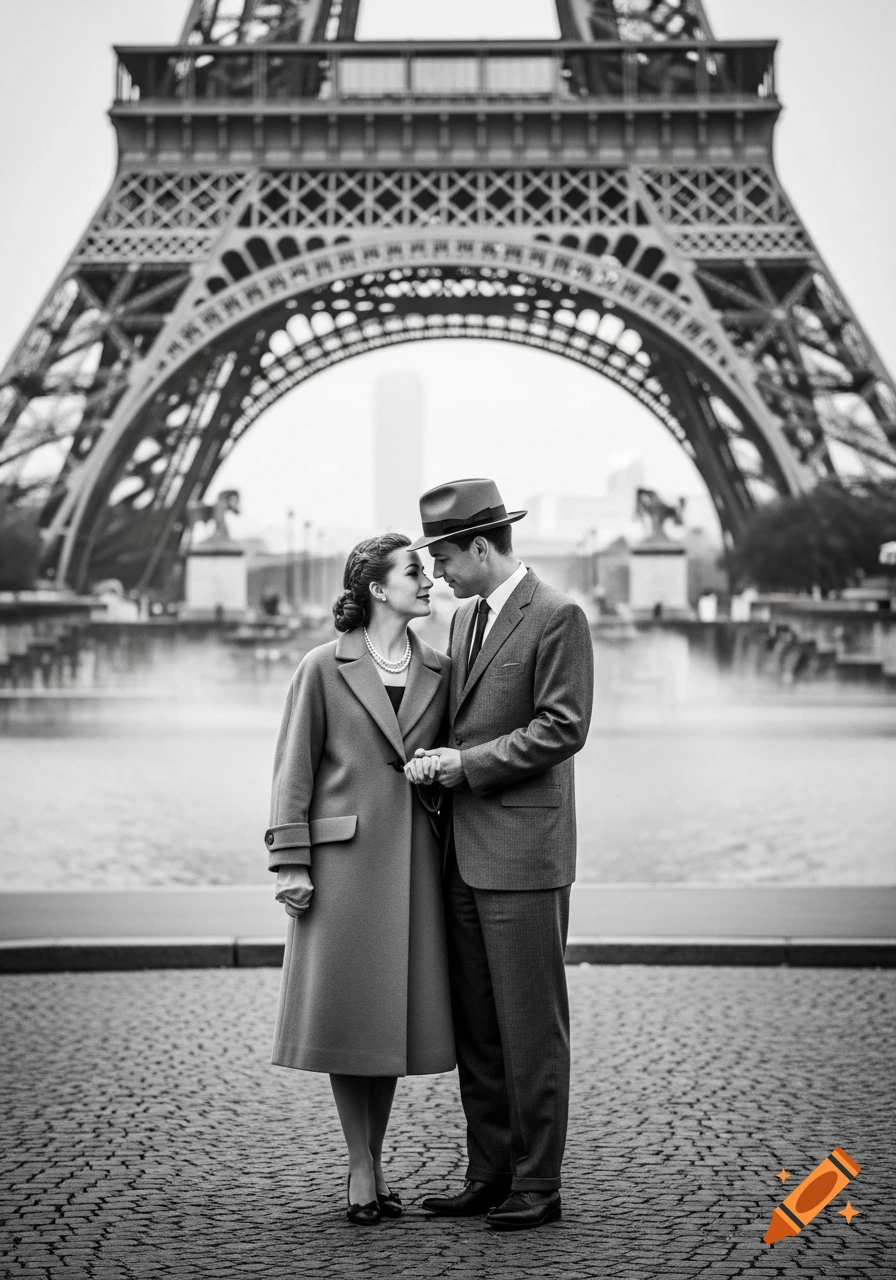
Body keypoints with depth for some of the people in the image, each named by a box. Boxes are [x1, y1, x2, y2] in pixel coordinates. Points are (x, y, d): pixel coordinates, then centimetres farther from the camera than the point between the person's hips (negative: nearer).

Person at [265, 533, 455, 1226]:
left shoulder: (439, 671, 9)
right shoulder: (325, 667, -2)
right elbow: (295, 769, -2)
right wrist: (291, 862, -7)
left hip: (413, 858, 3)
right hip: (343, 855, -3)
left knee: (398, 1011, 7)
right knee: (345, 1009, 1)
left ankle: (374, 1163, 20)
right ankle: (362, 1168, 12)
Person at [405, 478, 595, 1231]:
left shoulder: (558, 617, -9)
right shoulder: (465, 617, 16)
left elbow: (562, 729, -14)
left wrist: (465, 763, -14)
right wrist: (438, 763, 7)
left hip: (523, 852, -8)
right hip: (466, 851, 8)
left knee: (531, 1026, -1)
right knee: (475, 1025, 12)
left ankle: (537, 1186, 8)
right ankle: (490, 1174, 21)